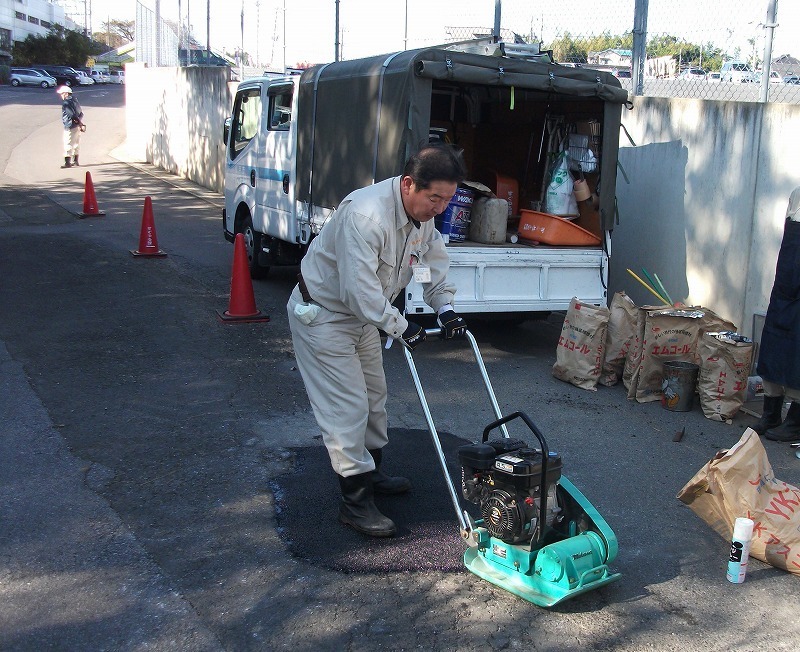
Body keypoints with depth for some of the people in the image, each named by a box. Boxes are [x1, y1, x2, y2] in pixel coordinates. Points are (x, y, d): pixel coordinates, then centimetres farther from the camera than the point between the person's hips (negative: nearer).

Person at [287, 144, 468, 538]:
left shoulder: (423, 214, -5)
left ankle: (371, 473, 38)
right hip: (322, 314, -9)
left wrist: (445, 307, -9)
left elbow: (435, 262, 7)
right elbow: (359, 288, -37)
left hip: (362, 315, 10)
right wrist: (400, 328, -28)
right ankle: (355, 502, 1)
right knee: (347, 408, -9)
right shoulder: (365, 215, -35)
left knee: (373, 396, 20)